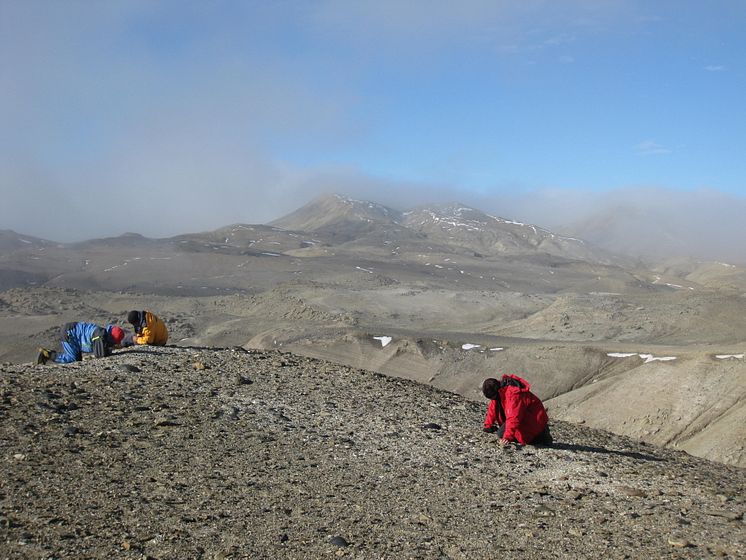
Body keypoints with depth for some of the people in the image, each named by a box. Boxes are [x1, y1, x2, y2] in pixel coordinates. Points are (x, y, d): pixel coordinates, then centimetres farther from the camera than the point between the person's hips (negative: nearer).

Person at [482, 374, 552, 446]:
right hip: (524, 418, 10)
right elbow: (493, 408, 11)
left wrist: (507, 437, -44)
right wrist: (488, 425, 6)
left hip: (533, 419, -10)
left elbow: (514, 418, -38)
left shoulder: (513, 394, -31)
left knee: (502, 434, -18)